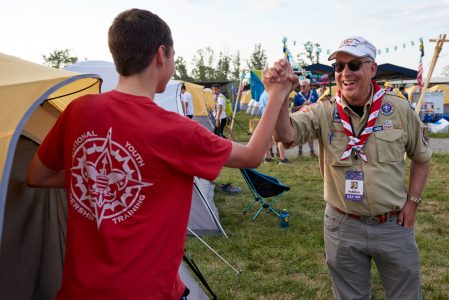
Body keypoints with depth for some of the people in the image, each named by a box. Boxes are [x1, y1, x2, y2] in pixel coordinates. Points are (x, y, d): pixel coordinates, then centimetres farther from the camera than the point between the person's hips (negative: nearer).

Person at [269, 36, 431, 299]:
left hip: (394, 225, 1)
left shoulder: (400, 109, -5)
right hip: (343, 227, 0)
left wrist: (413, 201, 2)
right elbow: (286, 135, -27)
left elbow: (421, 157, 8)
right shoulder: (323, 112, -8)